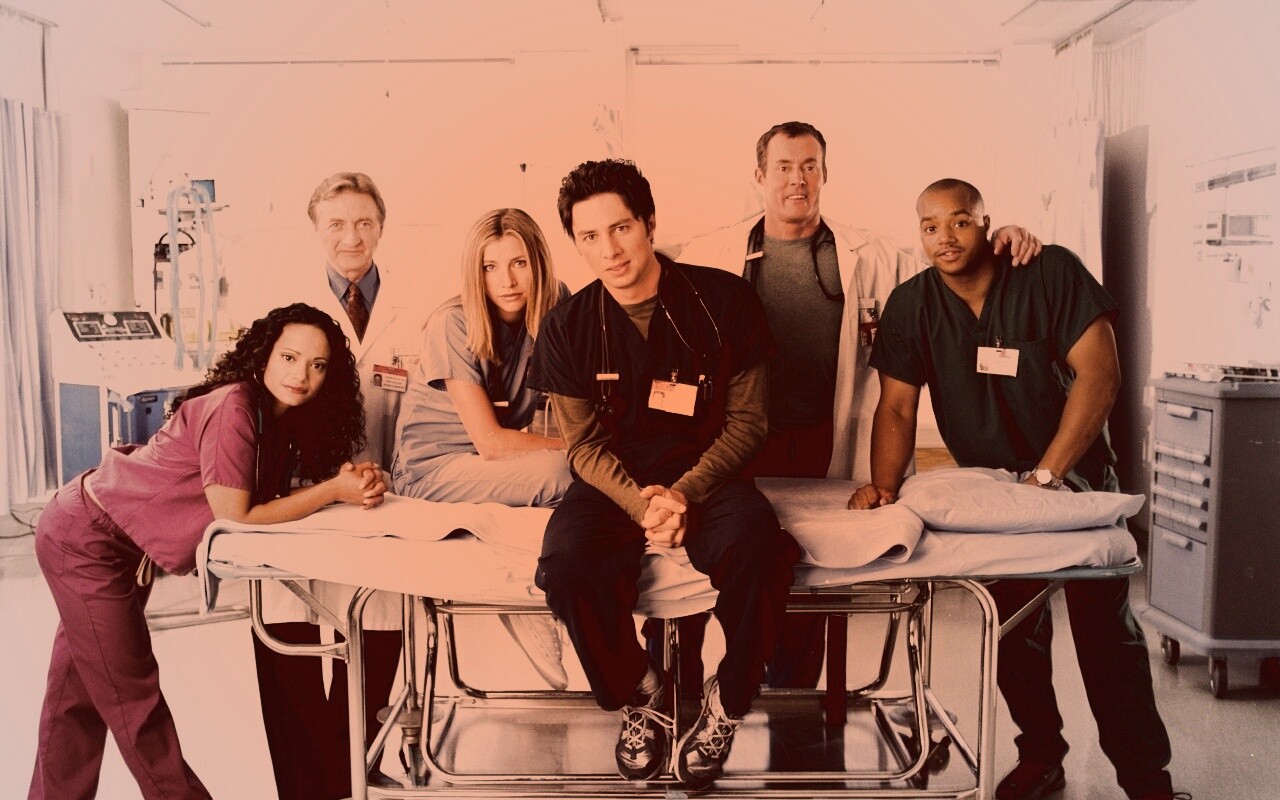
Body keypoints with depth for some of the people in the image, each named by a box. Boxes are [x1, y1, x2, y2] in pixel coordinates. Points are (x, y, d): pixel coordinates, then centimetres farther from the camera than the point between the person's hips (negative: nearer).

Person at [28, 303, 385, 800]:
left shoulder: (280, 415, -1)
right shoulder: (233, 408, -29)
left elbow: (272, 495, -3)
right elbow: (236, 515, -28)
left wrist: (352, 479, -18)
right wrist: (334, 490, -28)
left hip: (126, 545, 9)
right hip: (85, 539, -9)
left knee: (79, 685, 21)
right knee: (129, 689, 4)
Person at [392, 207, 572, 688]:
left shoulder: (554, 311, -5)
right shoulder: (453, 325, -18)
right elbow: (489, 441, -20)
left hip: (497, 467, 5)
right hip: (433, 470, -5)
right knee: (562, 473, -28)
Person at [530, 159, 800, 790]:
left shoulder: (723, 301, -6)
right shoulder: (568, 327, -1)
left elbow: (746, 422, -3)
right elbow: (585, 446, 1)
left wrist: (684, 493, -19)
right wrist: (640, 502, -19)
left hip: (706, 478, -1)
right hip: (613, 485, 1)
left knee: (753, 542, -34)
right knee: (565, 560, -31)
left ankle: (727, 703, -7)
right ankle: (636, 692, 0)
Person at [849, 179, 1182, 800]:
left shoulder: (1051, 272, -14)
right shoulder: (910, 305, -5)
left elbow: (1099, 372, -19)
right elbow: (897, 406, -6)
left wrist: (1046, 474, -24)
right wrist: (884, 486, -24)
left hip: (1076, 474, -2)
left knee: (1106, 628, -2)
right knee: (1014, 630, 7)